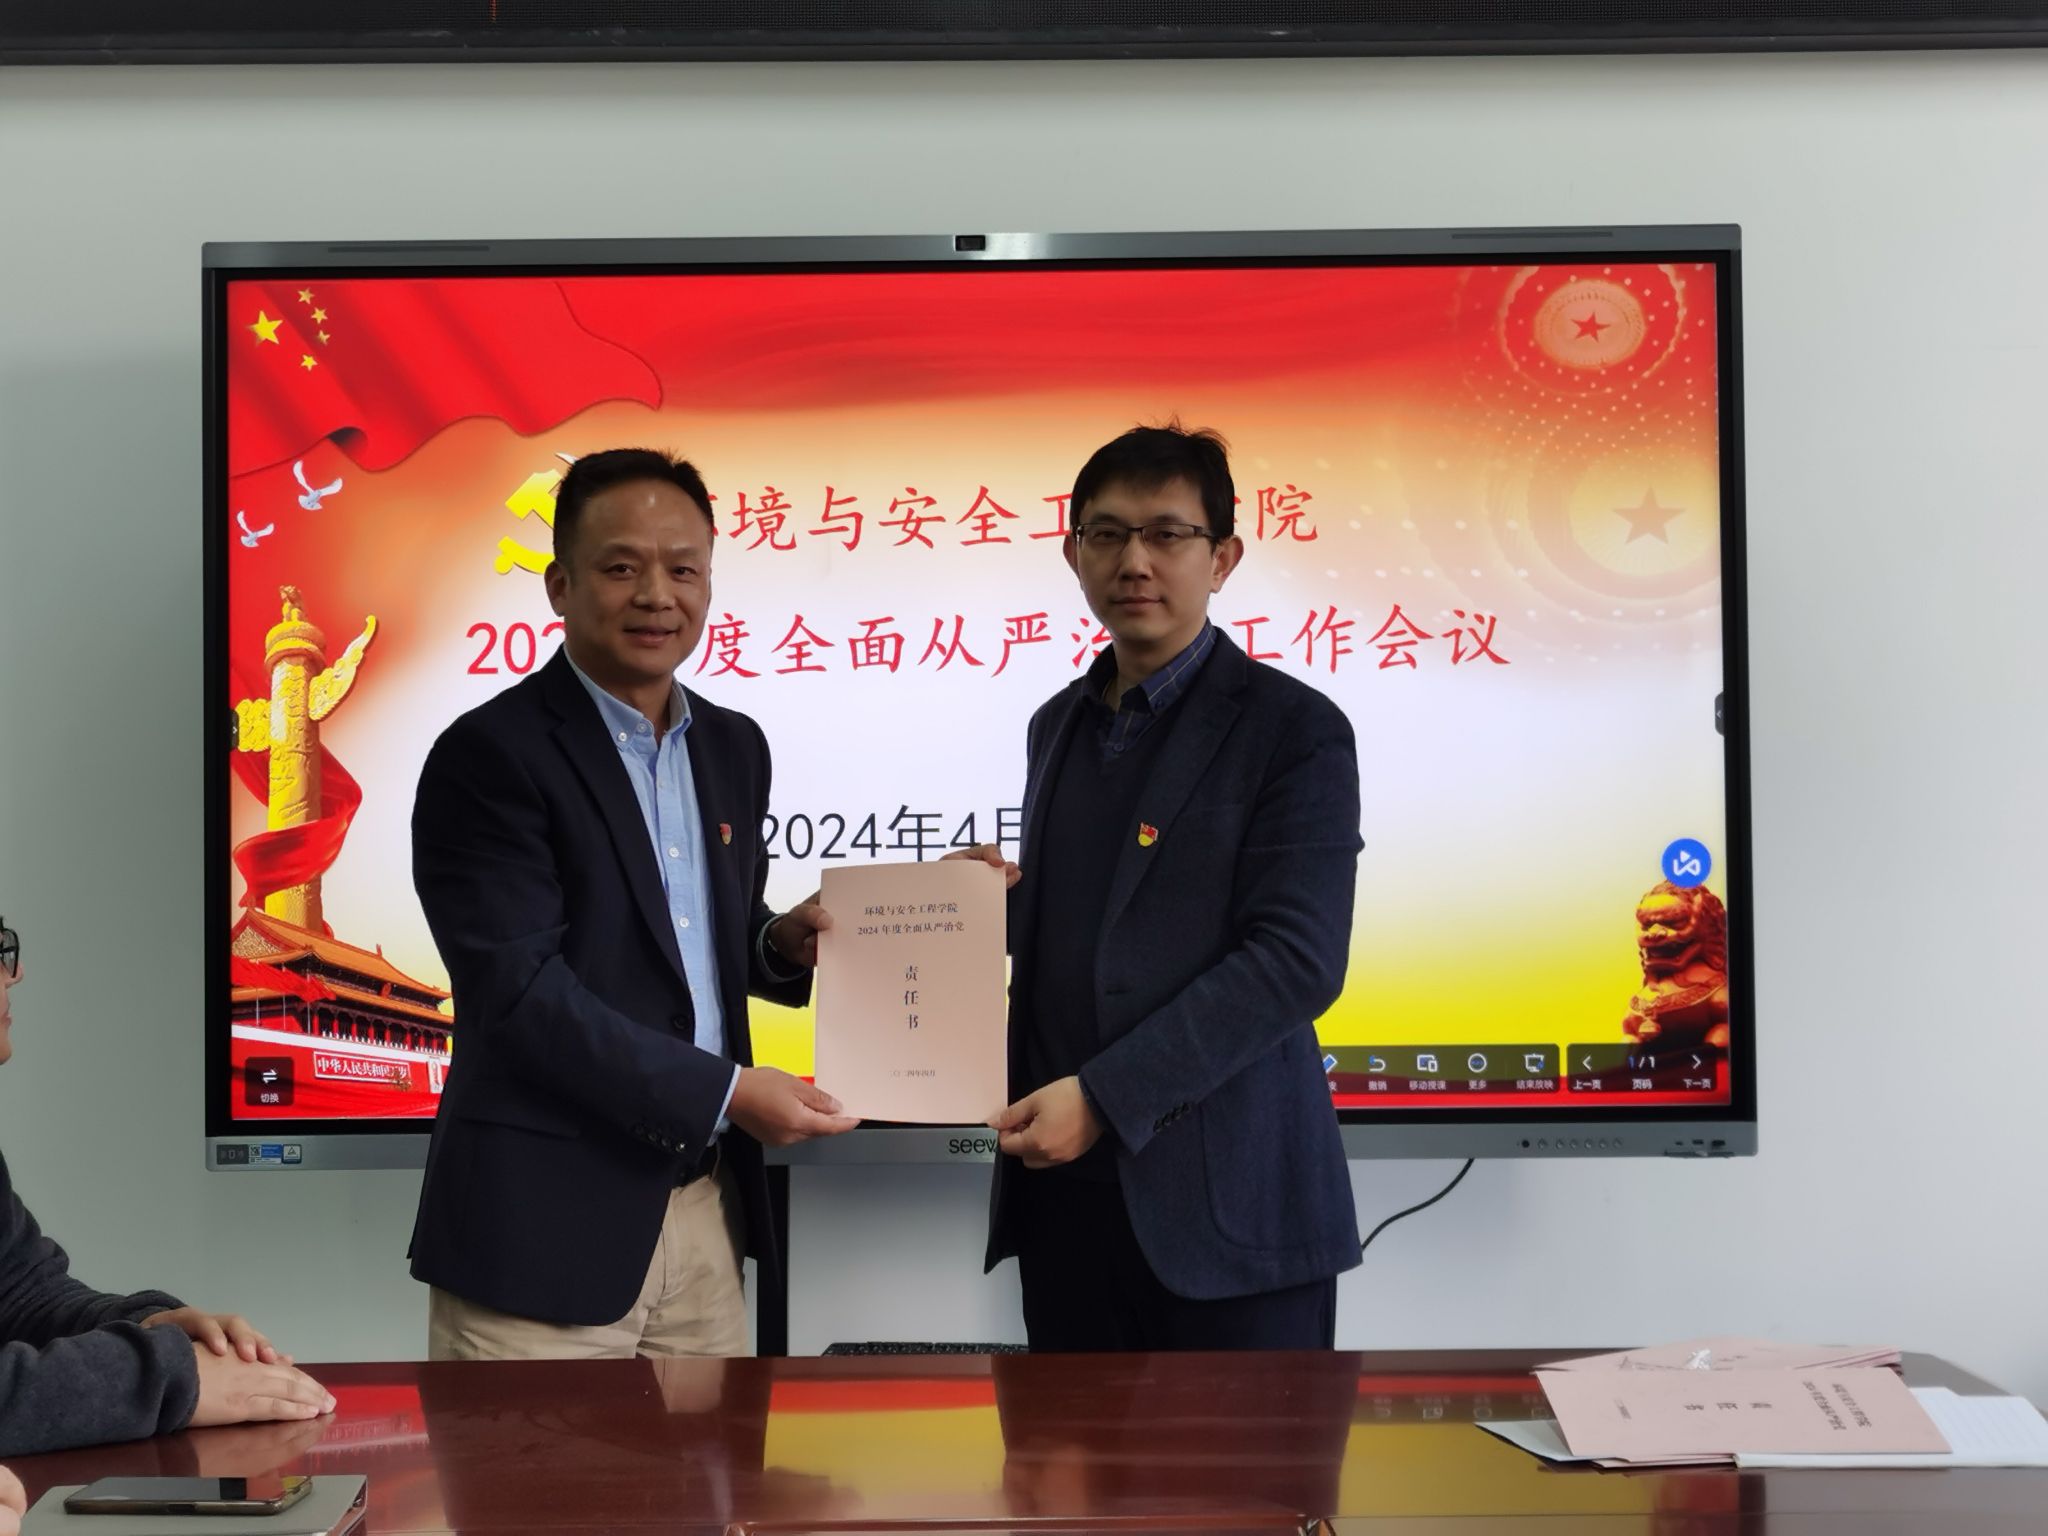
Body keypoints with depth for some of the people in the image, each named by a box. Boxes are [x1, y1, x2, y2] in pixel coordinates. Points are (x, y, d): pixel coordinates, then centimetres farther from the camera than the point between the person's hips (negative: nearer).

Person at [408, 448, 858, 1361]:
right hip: (545, 1225, -6)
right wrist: (726, 1091, -18)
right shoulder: (490, 756, -11)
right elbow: (521, 992, -17)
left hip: (704, 1209, 7)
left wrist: (785, 944, -1)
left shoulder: (734, 748, 11)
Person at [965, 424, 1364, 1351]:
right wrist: (1000, 897, -1)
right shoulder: (1057, 726, 15)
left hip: (1225, 1207, -6)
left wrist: (1103, 1095, -20)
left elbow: (1296, 960, -15)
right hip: (1064, 1195, 6)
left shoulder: (1293, 731, -7)